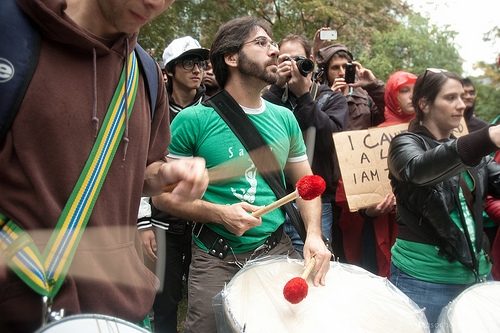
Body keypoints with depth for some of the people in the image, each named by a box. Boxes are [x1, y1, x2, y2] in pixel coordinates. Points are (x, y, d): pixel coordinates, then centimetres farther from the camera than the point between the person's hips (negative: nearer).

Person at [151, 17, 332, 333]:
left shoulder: (284, 119, 5)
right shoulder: (194, 120, -10)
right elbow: (162, 193, -7)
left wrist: (314, 233, -6)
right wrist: (219, 214, -20)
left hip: (278, 250, 4)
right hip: (217, 258, -4)